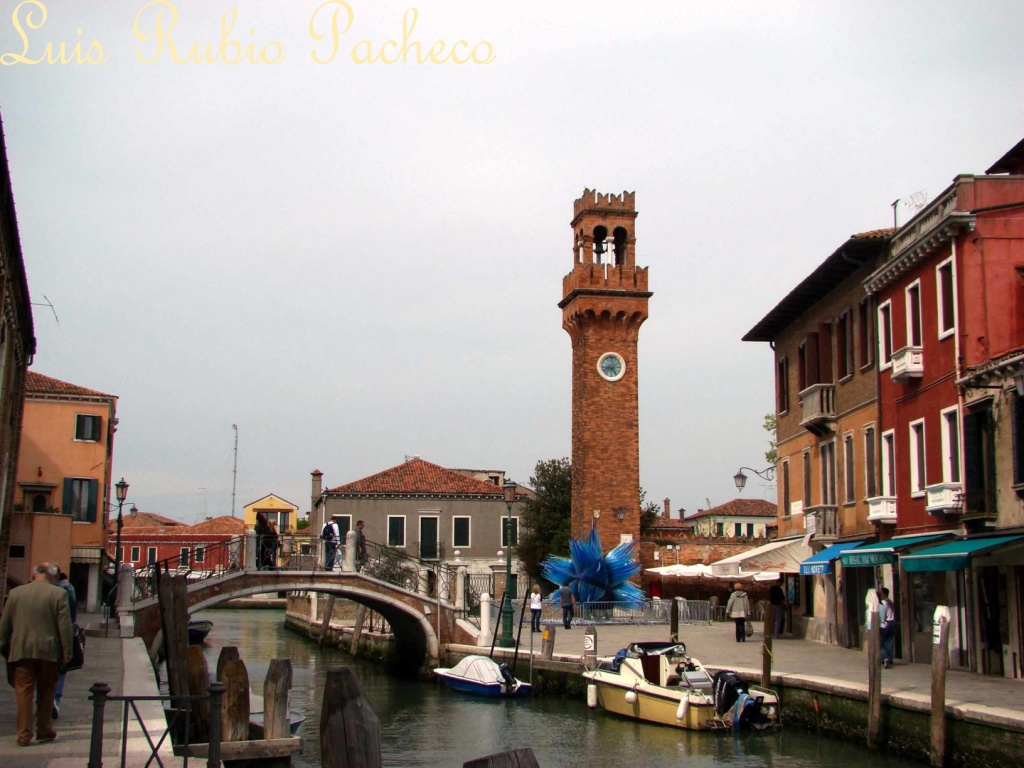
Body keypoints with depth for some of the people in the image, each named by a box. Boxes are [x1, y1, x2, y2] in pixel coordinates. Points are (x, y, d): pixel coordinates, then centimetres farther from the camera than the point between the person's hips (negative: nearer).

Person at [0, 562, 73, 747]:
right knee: (46, 692, 12)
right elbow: (65, 625, -8)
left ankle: (24, 734, 3)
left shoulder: (15, 593, 3)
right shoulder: (59, 594, -6)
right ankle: (44, 731, 18)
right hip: (49, 651, -1)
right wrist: (67, 652, -2)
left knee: (24, 692, 5)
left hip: (21, 651, 1)